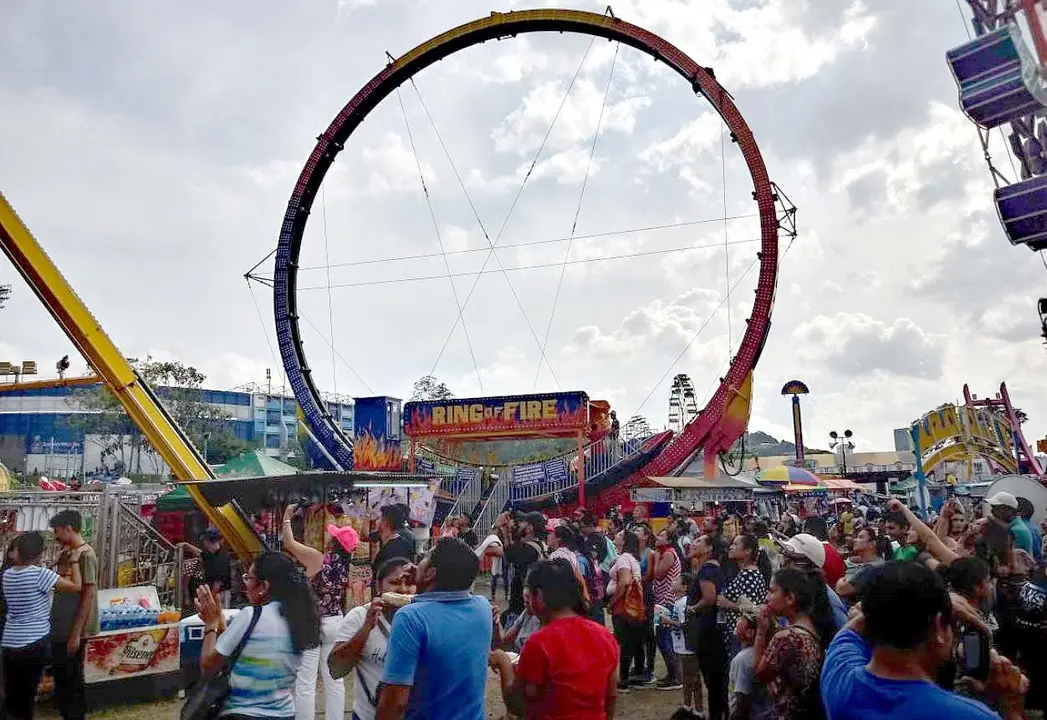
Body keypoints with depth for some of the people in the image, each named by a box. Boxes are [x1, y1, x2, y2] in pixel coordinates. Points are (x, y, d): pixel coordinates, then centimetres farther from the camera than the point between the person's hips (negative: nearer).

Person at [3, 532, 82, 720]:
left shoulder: (7, 574, 3)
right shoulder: (40, 574, -17)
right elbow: (76, 586, -18)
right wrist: (74, 561, -10)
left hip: (9, 643, 6)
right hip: (34, 643, -6)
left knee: (11, 695, 16)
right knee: (27, 694, 7)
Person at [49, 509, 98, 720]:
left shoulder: (85, 554, -17)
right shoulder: (64, 553, 9)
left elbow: (88, 595, -19)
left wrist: (76, 632, -19)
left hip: (73, 630, -8)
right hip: (58, 628, 8)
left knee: (73, 678, 3)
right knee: (59, 674, 17)